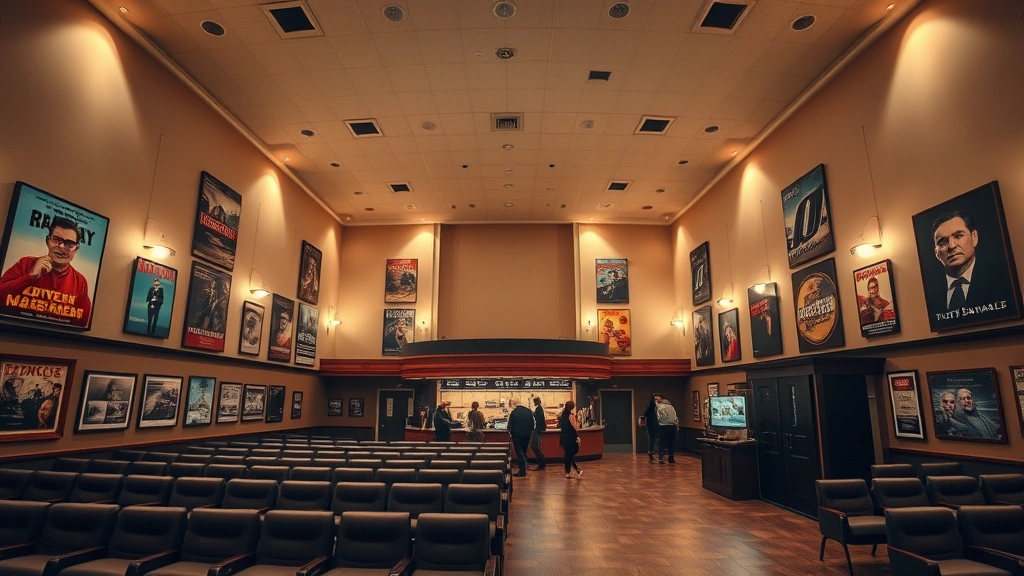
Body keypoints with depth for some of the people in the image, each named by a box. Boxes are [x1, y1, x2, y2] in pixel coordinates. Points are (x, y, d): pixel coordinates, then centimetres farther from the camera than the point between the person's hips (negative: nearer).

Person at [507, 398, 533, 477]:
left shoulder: (513, 413, -15)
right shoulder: (528, 411, 0)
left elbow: (510, 426, -9)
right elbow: (532, 423, 5)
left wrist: (510, 431, 10)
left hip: (517, 435, -5)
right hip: (527, 435, 5)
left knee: (519, 453, 5)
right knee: (523, 452, 19)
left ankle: (522, 471, 0)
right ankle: (523, 470, 22)